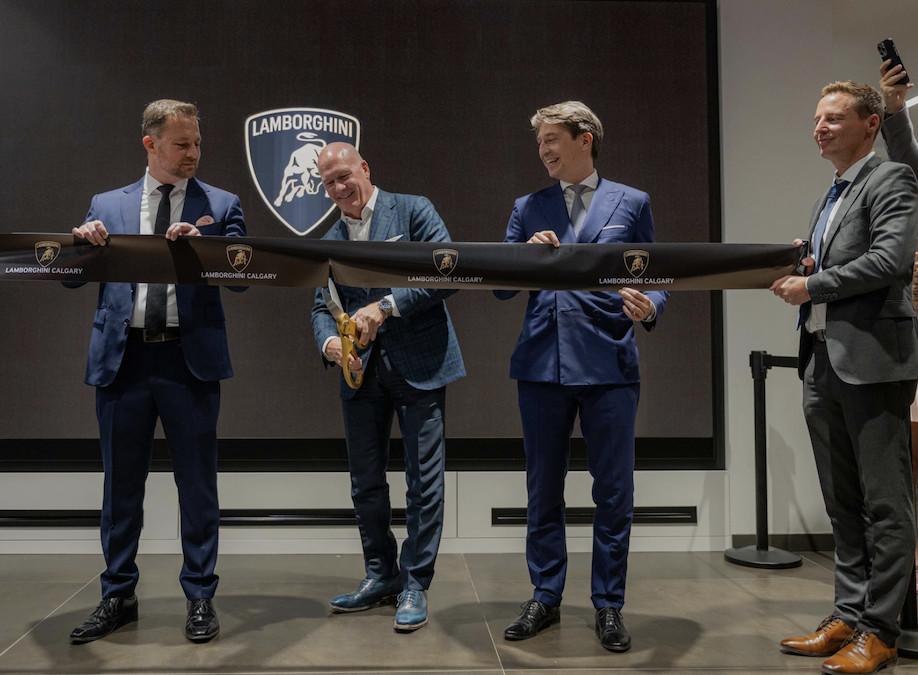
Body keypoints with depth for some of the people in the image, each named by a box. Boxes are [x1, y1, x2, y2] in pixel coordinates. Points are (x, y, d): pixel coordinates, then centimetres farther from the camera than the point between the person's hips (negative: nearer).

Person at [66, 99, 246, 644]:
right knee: (121, 482, 10)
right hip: (122, 357, 2)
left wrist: (201, 245, -22)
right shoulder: (107, 206, 12)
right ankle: (118, 597, 24)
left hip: (190, 359, -2)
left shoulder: (221, 205, 6)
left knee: (198, 484, 5)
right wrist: (82, 243, -12)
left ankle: (201, 597, 18)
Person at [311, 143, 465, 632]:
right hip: (363, 371, 5)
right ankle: (381, 576, 26)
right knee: (365, 481, 11)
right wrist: (329, 342, -11)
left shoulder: (413, 210, -1)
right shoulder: (329, 242, 15)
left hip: (419, 365, -5)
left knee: (424, 480, -1)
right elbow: (322, 306, 13)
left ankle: (414, 586, 11)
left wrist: (385, 306, -18)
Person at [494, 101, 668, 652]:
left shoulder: (631, 203, 8)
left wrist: (649, 307, -15)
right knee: (543, 490, 10)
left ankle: (609, 606, 18)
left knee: (614, 492, 3)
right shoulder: (528, 208, 13)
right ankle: (546, 598, 25)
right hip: (542, 363, 2)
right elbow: (501, 288, 9)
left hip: (608, 363, -2)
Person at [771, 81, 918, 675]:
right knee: (844, 505, 13)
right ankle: (848, 616, 22)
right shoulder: (831, 197, 21)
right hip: (824, 364, 9)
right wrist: (804, 271, 4)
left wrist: (812, 285, -13)